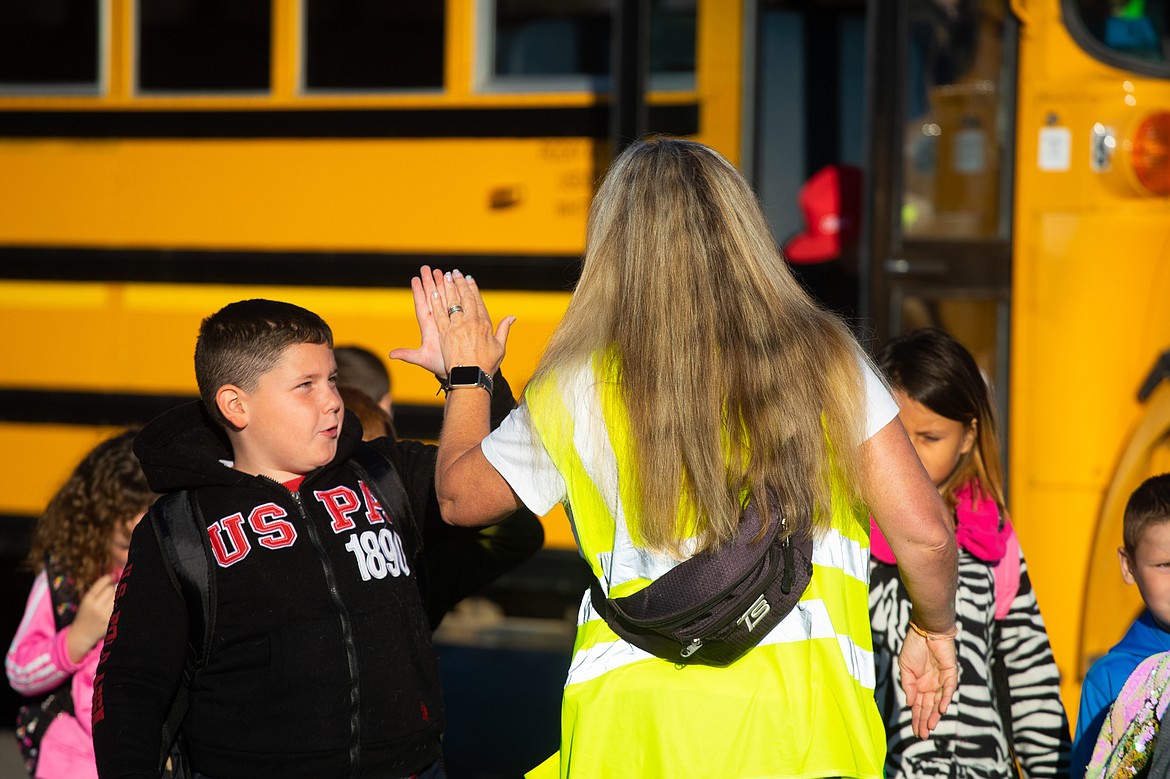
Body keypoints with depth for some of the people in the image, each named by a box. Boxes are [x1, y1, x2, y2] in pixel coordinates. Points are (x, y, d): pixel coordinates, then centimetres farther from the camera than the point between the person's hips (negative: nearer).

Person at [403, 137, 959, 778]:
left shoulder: (581, 388, 2)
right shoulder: (824, 359, 4)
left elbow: (460, 495, 18)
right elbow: (924, 530, 2)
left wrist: (468, 376, 35)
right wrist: (935, 629, 22)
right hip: (804, 721, 1)